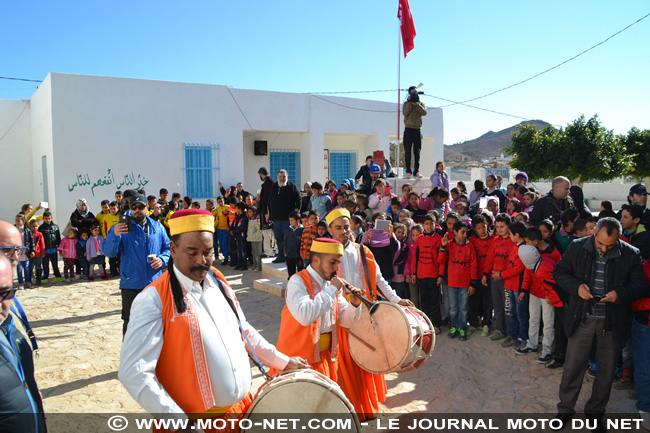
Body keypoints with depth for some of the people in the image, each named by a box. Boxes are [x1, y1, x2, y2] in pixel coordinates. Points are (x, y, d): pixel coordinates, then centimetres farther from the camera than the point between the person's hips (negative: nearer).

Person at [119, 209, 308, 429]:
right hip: (193, 422, -6)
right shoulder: (154, 299, -15)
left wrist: (282, 361, 18)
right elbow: (134, 372, -20)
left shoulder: (219, 284, 5)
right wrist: (179, 423, -22)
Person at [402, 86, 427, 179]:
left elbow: (424, 112, -6)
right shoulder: (406, 103, 10)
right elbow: (405, 113, -9)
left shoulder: (421, 103, 14)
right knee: (408, 152, -5)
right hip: (408, 130, -1)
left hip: (417, 130, 1)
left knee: (417, 152, 0)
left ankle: (417, 171, 1)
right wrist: (409, 102, -11)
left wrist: (417, 104, -13)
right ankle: (408, 171, -3)